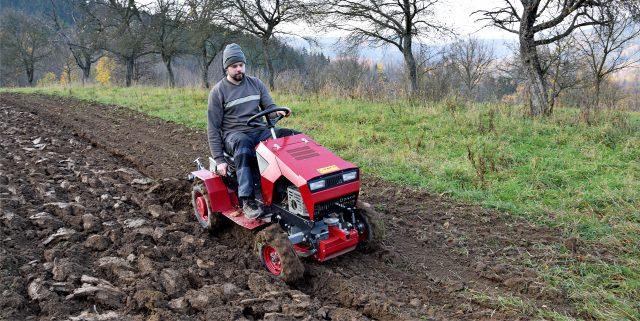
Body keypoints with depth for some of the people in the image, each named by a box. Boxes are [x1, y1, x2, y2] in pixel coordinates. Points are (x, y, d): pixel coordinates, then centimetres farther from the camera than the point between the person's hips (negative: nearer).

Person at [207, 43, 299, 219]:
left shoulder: (256, 83, 12)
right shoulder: (218, 91, 0)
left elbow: (269, 107, 11)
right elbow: (213, 128, -2)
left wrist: (277, 112, -17)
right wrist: (219, 160, -10)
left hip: (260, 130, 4)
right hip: (234, 134, -4)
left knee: (294, 136, -19)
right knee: (243, 144, -41)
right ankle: (248, 200, -41)